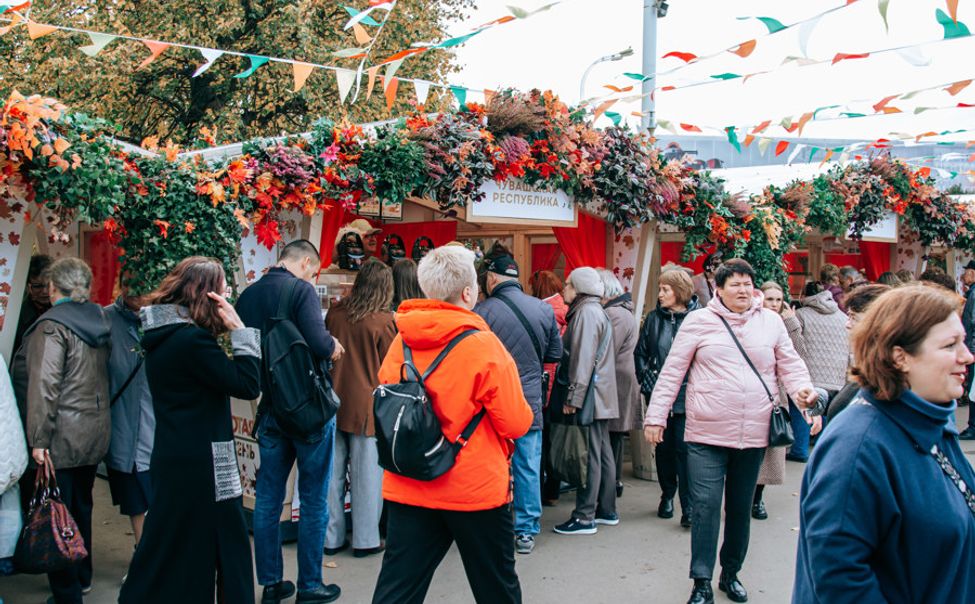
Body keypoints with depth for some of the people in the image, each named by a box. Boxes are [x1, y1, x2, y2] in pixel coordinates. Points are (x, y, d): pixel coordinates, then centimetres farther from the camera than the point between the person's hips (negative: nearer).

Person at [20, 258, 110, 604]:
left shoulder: (52, 325, -14)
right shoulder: (99, 320, 7)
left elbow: (45, 385, -20)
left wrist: (39, 439, -18)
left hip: (63, 437, -7)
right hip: (96, 433, 7)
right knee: (81, 508, 21)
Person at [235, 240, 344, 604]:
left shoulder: (247, 295, 6)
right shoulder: (300, 290, -15)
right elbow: (319, 343, -25)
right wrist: (334, 346, -5)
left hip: (270, 408, 6)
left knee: (268, 498, 12)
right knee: (313, 499, 6)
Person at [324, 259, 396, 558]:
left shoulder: (335, 313, 0)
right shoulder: (384, 321, -12)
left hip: (334, 401, 4)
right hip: (365, 404, -4)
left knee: (333, 472, 11)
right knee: (366, 474, 6)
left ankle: (331, 537, 21)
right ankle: (365, 540, 14)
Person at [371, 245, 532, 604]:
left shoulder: (400, 343, -1)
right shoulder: (484, 346, -15)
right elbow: (517, 425, -12)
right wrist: (522, 409, 8)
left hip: (408, 490, 4)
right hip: (476, 490, -4)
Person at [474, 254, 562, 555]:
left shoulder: (482, 311, -13)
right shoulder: (544, 309, -2)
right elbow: (555, 354, 7)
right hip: (530, 401, 2)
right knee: (528, 467, 10)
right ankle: (526, 532, 16)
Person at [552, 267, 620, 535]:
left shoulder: (587, 312, -12)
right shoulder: (597, 312, 19)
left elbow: (583, 359, -20)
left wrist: (574, 396, -21)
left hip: (589, 396, -10)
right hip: (601, 397, 10)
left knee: (589, 455, -6)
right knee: (603, 453, 13)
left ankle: (584, 517, -3)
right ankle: (606, 511, 21)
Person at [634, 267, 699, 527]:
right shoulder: (654, 318, 7)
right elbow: (640, 352, 14)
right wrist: (646, 379, 4)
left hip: (687, 396, -4)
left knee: (685, 449, -6)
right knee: (664, 448, 13)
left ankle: (689, 507, 0)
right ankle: (667, 496, 30)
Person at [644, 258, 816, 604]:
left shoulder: (771, 321, 6)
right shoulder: (699, 321, -2)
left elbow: (790, 365, 11)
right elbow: (672, 372, -1)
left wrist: (803, 388, -11)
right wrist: (655, 416, -5)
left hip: (753, 434, 3)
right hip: (707, 433, -3)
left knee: (741, 508, 14)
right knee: (706, 505, -6)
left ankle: (731, 574, 31)